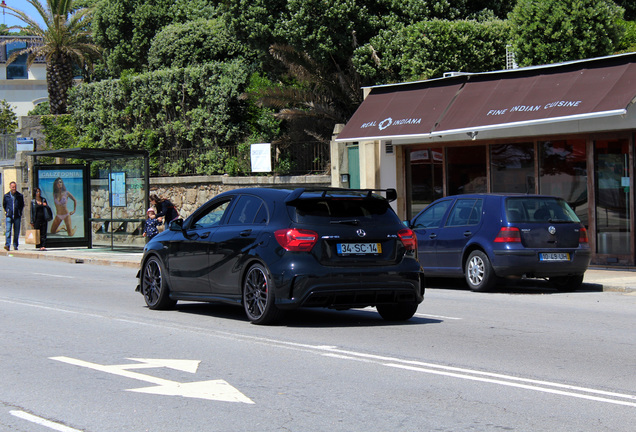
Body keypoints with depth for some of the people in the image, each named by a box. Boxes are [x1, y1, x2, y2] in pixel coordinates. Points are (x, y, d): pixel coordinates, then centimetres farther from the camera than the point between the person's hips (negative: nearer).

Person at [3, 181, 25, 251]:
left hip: (17, 216, 1)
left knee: (16, 232, 4)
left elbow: (22, 205, 17)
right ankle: (7, 245, -19)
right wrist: (6, 211, 11)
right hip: (9, 216, -1)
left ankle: (15, 245, 14)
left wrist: (20, 212, 11)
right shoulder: (6, 196, 4)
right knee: (8, 230, -13)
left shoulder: (20, 196, 4)